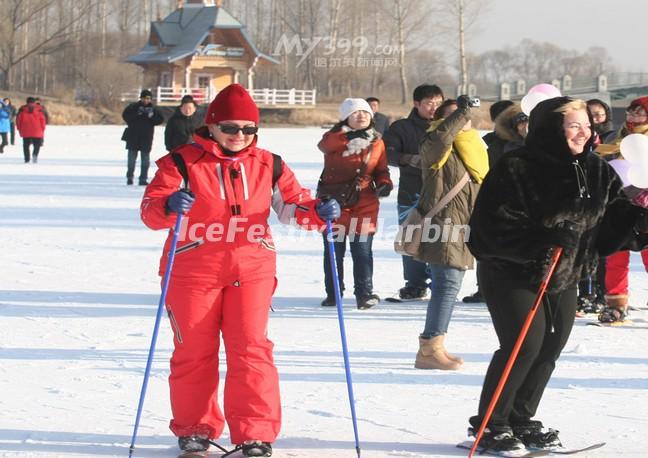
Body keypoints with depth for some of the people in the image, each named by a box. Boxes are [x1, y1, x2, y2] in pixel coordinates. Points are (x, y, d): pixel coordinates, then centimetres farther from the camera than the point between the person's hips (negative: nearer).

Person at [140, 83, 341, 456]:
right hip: (193, 270, -1)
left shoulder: (269, 166, 7)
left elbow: (294, 205, 12)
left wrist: (318, 212, -11)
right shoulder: (183, 163, -3)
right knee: (193, 352, 6)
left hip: (251, 269, 1)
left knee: (251, 348, -7)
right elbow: (150, 210, -9)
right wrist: (168, 206, -33)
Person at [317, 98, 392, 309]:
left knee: (362, 250, -2)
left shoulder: (377, 143, 8)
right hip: (334, 201, -1)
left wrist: (384, 183, -6)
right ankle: (333, 293, 18)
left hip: (365, 203, 1)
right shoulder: (335, 136, -3)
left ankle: (364, 293, 5)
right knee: (334, 250, 6)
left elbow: (381, 170, 16)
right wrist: (349, 137, -41)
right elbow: (324, 144, -27)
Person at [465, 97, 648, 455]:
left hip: (564, 276, 7)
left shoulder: (597, 172, 1)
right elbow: (497, 224, -26)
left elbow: (617, 214, 1)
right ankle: (489, 425, 0)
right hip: (511, 273, -7)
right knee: (524, 344, -14)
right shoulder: (515, 169, -21)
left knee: (551, 347, 8)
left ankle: (521, 420, 25)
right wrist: (545, 239, -37)